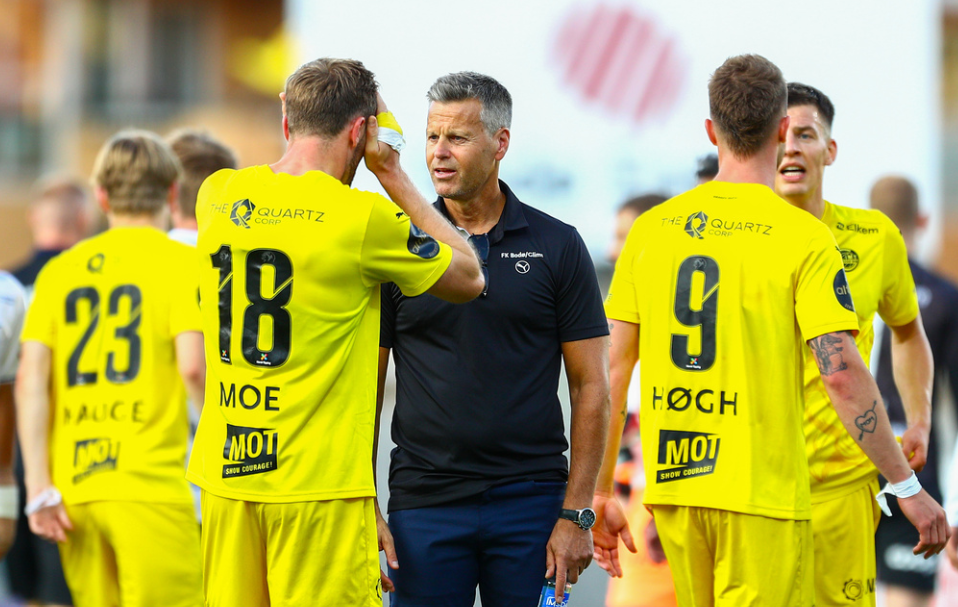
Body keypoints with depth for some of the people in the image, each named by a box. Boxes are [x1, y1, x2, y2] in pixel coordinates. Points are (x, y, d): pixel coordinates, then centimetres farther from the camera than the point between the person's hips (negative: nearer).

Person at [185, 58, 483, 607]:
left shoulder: (218, 196, 5)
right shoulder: (363, 218, -11)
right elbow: (469, 279, 5)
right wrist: (392, 173, 7)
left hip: (225, 474, 6)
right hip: (320, 483, -6)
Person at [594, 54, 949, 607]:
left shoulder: (651, 229, 6)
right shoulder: (804, 236, -7)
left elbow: (611, 368, 6)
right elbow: (841, 373, -14)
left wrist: (600, 493, 13)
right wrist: (907, 487, -7)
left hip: (672, 481, 5)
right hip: (762, 491, -5)